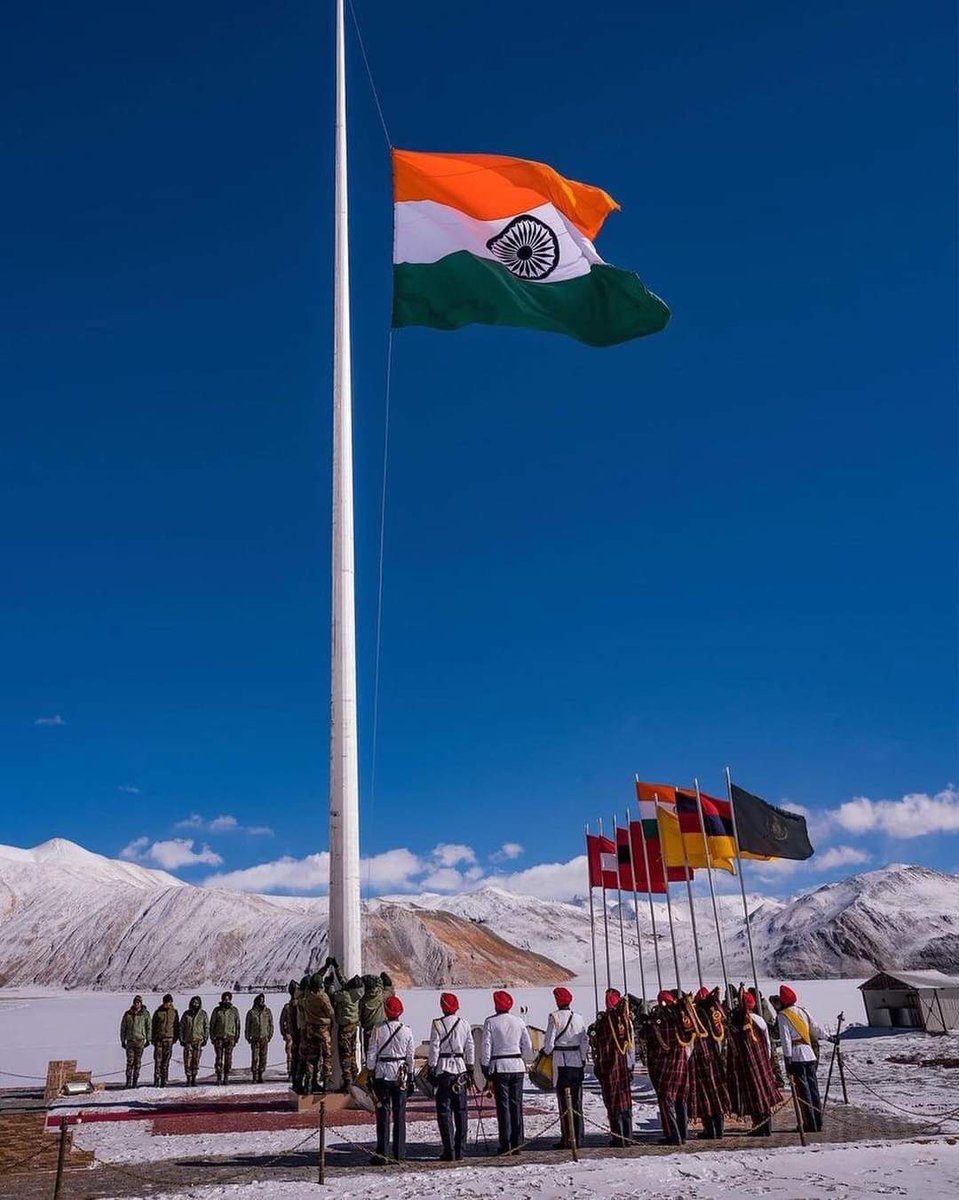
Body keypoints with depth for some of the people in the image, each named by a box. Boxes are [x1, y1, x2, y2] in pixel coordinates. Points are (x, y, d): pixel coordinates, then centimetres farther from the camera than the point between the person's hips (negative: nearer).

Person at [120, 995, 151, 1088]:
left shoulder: (145, 1014, 2)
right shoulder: (127, 1014, 5)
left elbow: (148, 1027, 5)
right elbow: (123, 1028, 10)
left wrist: (148, 1039, 0)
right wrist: (122, 1041, 7)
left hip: (140, 1041, 0)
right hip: (130, 1040, 1)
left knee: (138, 1062, 2)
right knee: (130, 1061, -4)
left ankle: (135, 1081, 9)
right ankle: (128, 1081, 2)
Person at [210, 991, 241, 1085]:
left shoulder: (234, 1011, 7)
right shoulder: (217, 1010, 5)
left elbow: (237, 1024, 10)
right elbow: (212, 1024, 7)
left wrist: (237, 1037, 4)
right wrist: (212, 1036, -1)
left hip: (230, 1037, 1)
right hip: (219, 1037, 0)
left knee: (228, 1058, 1)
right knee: (219, 1057, -5)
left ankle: (226, 1077, 8)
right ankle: (219, 1076, 2)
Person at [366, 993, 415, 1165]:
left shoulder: (378, 1029, -8)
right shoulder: (407, 1031, -3)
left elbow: (371, 1054, -5)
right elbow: (410, 1056, 3)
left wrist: (371, 1073, 6)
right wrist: (410, 1075, 13)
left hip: (382, 1074, -1)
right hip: (400, 1075, 2)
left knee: (383, 1112, 3)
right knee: (399, 1114, 9)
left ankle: (382, 1151, -1)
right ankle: (399, 1153, 13)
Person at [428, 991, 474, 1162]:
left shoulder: (438, 1024, -8)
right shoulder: (464, 1024, 4)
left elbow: (434, 1048, -8)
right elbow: (470, 1047, 9)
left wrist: (432, 1069, -1)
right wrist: (470, 1068, 17)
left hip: (444, 1069, -4)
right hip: (460, 1069, 4)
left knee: (444, 1110, 1)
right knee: (460, 1110, 11)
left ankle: (449, 1150, -3)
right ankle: (459, 1150, 14)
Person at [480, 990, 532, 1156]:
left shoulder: (490, 1022, -5)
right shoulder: (519, 1021, 5)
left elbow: (485, 1048, -7)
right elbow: (528, 1047, 9)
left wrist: (487, 1072, -2)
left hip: (499, 1067, -3)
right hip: (518, 1067, 3)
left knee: (503, 1106, 1)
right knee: (516, 1104, 9)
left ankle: (506, 1145, 0)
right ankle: (517, 1144, 11)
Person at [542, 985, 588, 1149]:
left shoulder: (554, 1017, -8)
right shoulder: (578, 1018, 5)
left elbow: (549, 1044, -9)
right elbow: (585, 1043, 5)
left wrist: (546, 1052, 10)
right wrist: (583, 1061, 15)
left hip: (561, 1062, -4)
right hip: (577, 1063, 4)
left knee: (564, 1102, 1)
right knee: (577, 1101, 12)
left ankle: (567, 1139, 1)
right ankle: (578, 1138, 15)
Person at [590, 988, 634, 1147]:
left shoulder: (603, 1020, -10)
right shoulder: (628, 1018, 1)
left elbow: (597, 1045, -7)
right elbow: (633, 1043, 5)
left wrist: (596, 1064, 2)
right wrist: (632, 1063, 13)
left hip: (609, 1064, -4)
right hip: (626, 1063, 4)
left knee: (613, 1101, 3)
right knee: (626, 1100, 13)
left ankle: (617, 1138, 2)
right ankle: (628, 1137, 17)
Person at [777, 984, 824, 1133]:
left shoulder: (783, 1015, -7)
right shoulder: (803, 1011, 10)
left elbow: (785, 1038, -13)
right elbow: (816, 1029, 16)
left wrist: (787, 1058, -12)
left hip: (796, 1056, -6)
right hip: (810, 1054, 6)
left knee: (803, 1090, -1)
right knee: (813, 1088, 10)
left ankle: (810, 1124, -1)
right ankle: (818, 1123, 14)